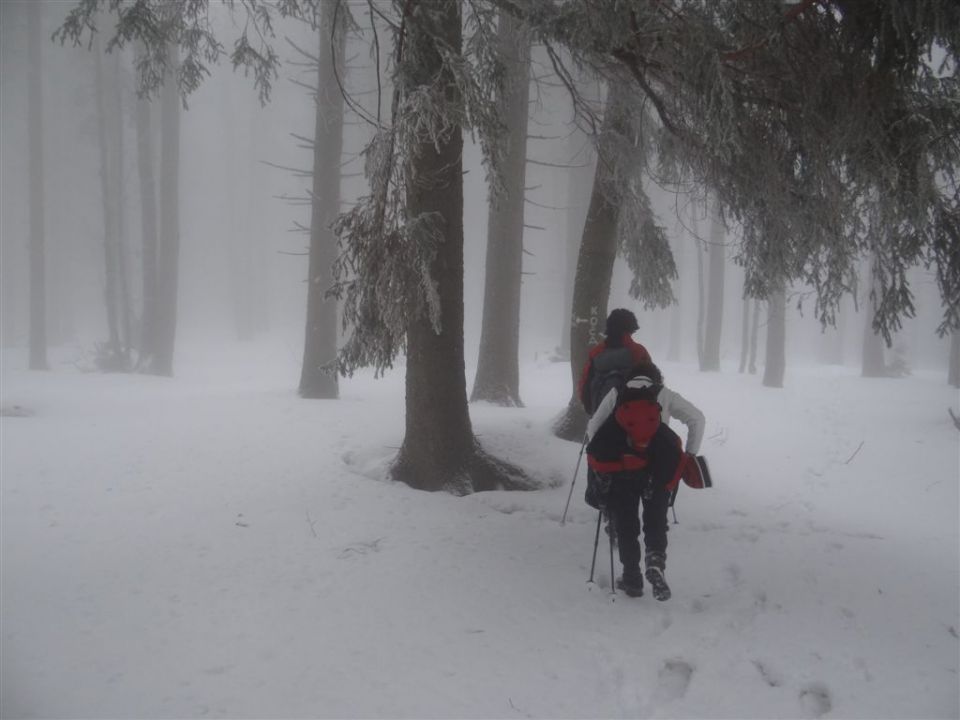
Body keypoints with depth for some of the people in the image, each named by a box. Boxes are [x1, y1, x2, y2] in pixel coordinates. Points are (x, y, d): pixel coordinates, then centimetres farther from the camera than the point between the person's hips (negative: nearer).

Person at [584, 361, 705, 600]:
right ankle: (655, 561, -11)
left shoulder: (615, 393, 16)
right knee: (656, 521, 13)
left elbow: (592, 427, 12)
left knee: (625, 524, 13)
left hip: (619, 467, 1)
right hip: (659, 468, 0)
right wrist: (690, 455, 14)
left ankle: (632, 577, 13)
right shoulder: (665, 395, 14)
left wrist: (600, 458, 22)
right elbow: (697, 419, 9)